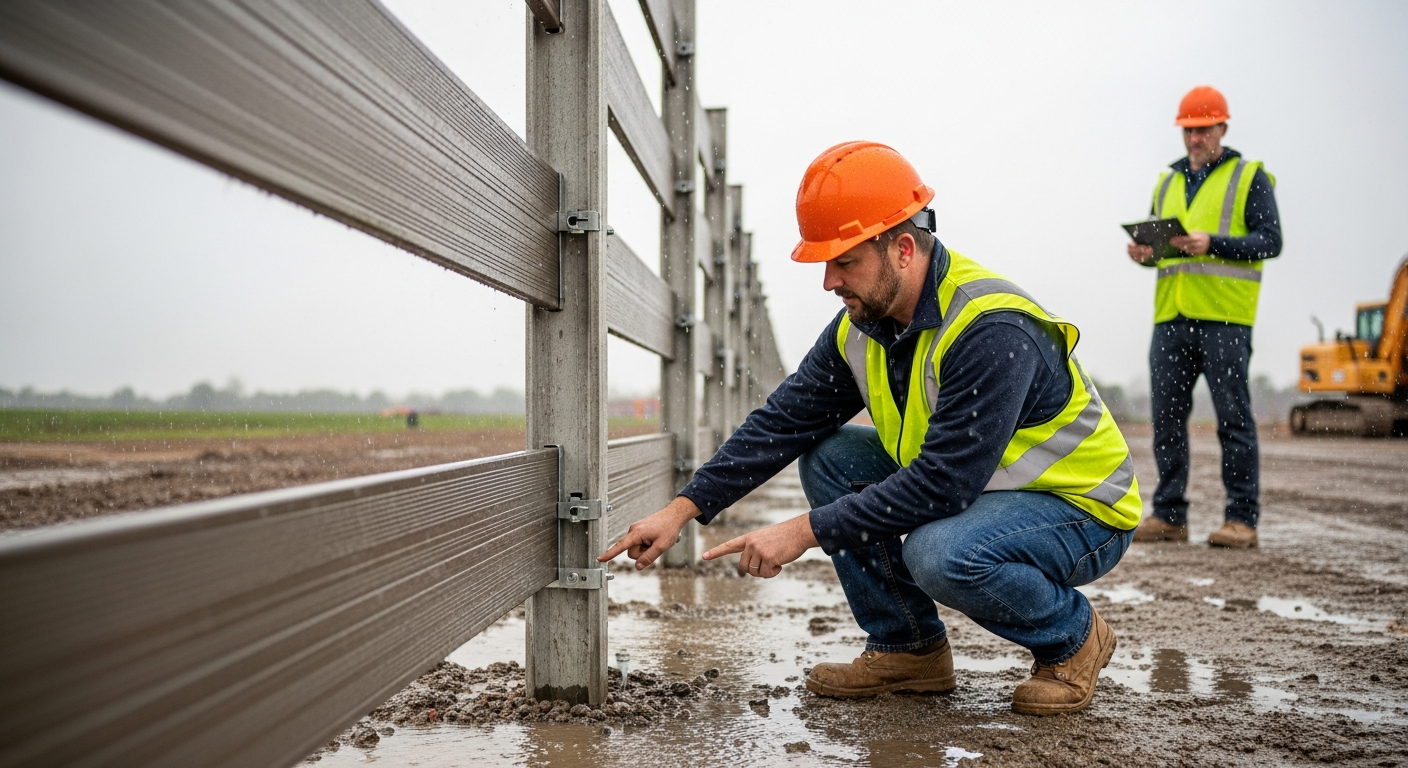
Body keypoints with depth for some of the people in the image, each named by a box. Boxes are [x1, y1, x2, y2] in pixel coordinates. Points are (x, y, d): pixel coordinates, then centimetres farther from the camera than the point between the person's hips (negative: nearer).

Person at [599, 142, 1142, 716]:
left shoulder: (992, 331, -30)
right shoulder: (862, 326, -5)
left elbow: (943, 482, -34)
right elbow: (783, 422, -4)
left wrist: (807, 531, -31)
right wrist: (682, 510, -12)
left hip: (1082, 507, -8)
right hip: (969, 487, 8)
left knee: (941, 553, -35)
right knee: (830, 457, -6)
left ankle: (1073, 637, -3)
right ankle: (910, 648, 4)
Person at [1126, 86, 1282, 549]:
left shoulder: (1250, 177, 6)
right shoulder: (1167, 183, 21)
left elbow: (1269, 241, -4)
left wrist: (1213, 243, -18)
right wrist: (1144, 252, 0)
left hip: (1224, 317, -5)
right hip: (1171, 316, 5)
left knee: (1233, 418, -3)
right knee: (1167, 416, 4)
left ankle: (1241, 519, 2)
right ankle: (1169, 515, 12)